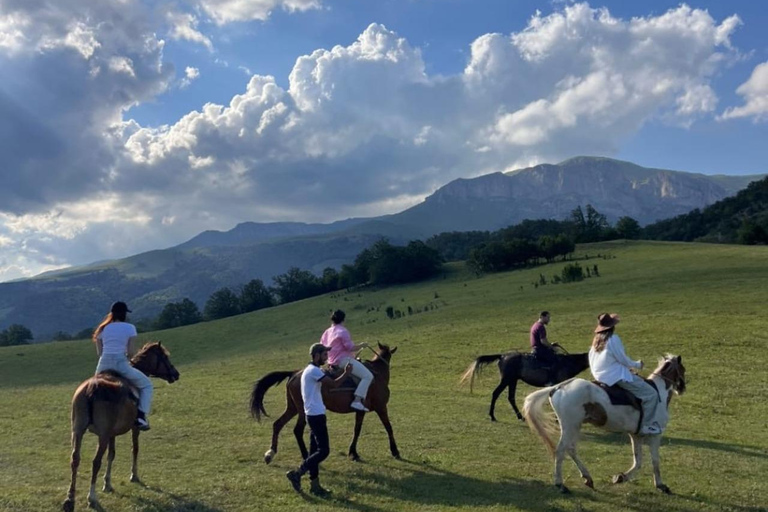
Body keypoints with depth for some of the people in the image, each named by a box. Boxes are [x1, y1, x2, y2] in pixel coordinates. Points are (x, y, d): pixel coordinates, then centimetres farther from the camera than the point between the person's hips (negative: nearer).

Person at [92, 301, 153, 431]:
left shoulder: (103, 328, 14)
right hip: (121, 363, -4)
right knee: (146, 385, 15)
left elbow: (99, 352, 13)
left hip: (103, 364, 4)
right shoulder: (129, 328, 3)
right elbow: (130, 352, -3)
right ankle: (141, 416, -1)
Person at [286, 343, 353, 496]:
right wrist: (346, 373, -8)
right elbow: (334, 384, -18)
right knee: (324, 450, -8)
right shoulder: (314, 370, -15)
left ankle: (314, 484, 15)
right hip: (316, 415, -10)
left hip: (313, 415, 10)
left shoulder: (311, 370, 16)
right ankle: (297, 473, -6)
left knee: (316, 450, 11)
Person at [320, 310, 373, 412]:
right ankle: (357, 401, -31)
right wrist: (362, 345, -1)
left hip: (332, 361, 10)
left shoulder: (326, 332, 15)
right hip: (344, 360, -10)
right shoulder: (342, 331, -10)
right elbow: (350, 347, -16)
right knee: (368, 376, -17)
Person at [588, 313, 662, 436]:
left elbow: (591, 360, 15)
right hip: (617, 377, -10)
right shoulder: (613, 339, -16)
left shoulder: (596, 340, 9)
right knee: (651, 394, -7)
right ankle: (646, 425, -8)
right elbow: (624, 360, -13)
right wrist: (637, 364, 6)